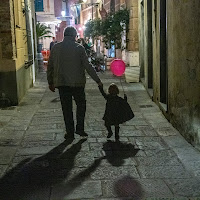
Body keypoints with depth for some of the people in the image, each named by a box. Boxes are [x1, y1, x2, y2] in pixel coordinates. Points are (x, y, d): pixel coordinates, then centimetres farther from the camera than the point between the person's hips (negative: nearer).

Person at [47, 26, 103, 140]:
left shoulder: (55, 48, 4)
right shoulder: (79, 48, -6)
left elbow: (50, 67, 7)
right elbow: (88, 66, -8)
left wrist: (50, 82, 17)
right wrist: (97, 80, -3)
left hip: (62, 83, 3)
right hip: (77, 83, -2)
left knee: (67, 108, 9)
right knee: (81, 105, 15)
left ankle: (70, 132, 12)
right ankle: (80, 128, 10)